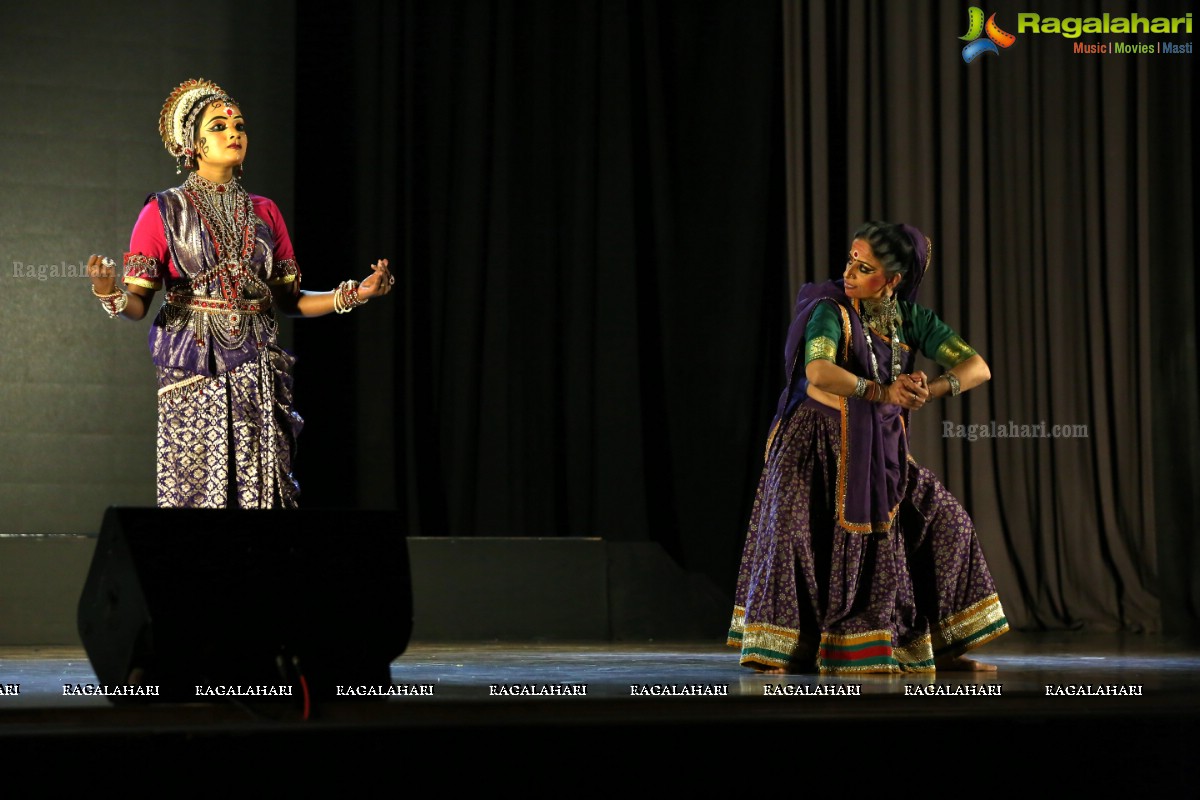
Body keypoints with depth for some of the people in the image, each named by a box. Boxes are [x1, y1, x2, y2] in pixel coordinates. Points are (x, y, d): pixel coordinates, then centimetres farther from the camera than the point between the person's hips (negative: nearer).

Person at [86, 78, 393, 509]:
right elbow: (137, 304, -1)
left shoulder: (264, 212, 13)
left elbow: (287, 299, 14)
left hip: (258, 373, 3)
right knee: (195, 488, -8)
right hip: (193, 370, -3)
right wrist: (110, 294, -23)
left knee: (263, 488, -4)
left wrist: (352, 295, 2)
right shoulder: (163, 211, 3)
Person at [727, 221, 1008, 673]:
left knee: (946, 522, 2)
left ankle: (939, 648, 11)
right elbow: (818, 371, -35)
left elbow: (977, 367, -11)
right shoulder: (831, 310, -16)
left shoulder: (912, 319, -2)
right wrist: (882, 392, -46)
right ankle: (785, 650, -11)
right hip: (820, 443, -5)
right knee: (793, 529, -22)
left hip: (882, 448, 5)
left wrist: (931, 390, -30)